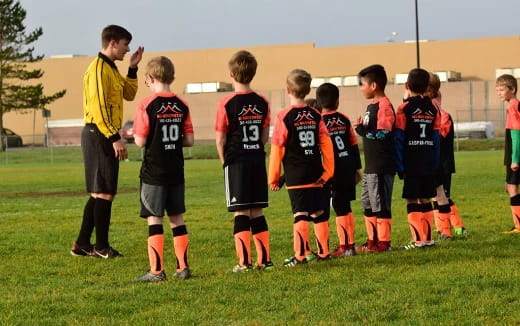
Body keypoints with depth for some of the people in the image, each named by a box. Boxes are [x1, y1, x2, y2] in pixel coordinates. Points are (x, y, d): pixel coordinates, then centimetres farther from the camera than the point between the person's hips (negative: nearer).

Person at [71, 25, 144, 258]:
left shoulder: (111, 69, 18)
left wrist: (133, 68, 11)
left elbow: (129, 94, 22)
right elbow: (98, 107, -21)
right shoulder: (99, 68, -14)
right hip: (99, 134, -10)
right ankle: (101, 247, -2)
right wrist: (115, 138, -23)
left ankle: (82, 244, 18)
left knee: (99, 192, 13)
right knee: (104, 192, -7)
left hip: (105, 136, 10)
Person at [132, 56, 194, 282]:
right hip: (176, 171, 5)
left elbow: (140, 141, -13)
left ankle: (156, 270, -2)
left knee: (154, 219, -1)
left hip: (153, 172, -5)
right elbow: (189, 140, 3)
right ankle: (183, 267, 14)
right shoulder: (181, 105, 3)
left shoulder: (147, 105, -11)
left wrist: (133, 135, 8)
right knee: (177, 218, 12)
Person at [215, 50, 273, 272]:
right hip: (258, 161, 4)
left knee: (241, 212, -3)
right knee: (257, 212, 11)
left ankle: (244, 262, -7)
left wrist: (225, 161, 6)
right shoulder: (262, 103, 4)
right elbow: (265, 136, 9)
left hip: (236, 162, -4)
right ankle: (264, 259, 12)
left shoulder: (227, 104, -10)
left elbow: (220, 139, -7)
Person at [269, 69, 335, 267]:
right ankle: (323, 252, 18)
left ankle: (301, 254, -8)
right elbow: (326, 145, 5)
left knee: (300, 214, -5)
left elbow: (277, 149, -7)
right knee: (319, 213, 11)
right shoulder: (315, 116, 6)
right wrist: (327, 171, 12)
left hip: (295, 176, -4)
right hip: (316, 174, 4)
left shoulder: (284, 117, -8)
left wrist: (273, 177, 0)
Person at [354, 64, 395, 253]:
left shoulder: (384, 106, -15)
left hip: (382, 167, -11)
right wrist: (362, 128, 7)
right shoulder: (372, 106, 16)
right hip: (371, 166, 11)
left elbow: (383, 134, -23)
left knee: (381, 205, -4)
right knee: (368, 204, 16)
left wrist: (362, 130, -17)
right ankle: (373, 240, 23)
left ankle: (384, 242, 2)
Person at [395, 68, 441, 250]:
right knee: (425, 200, 11)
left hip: (411, 164, -5)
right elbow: (436, 138, 9)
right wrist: (435, 164, 13)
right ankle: (428, 238, 13)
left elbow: (399, 139, -8)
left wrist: (400, 166, -6)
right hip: (429, 164, 5)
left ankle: (418, 240, -6)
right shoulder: (433, 109, 8)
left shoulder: (404, 108, -6)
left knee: (412, 201, -2)